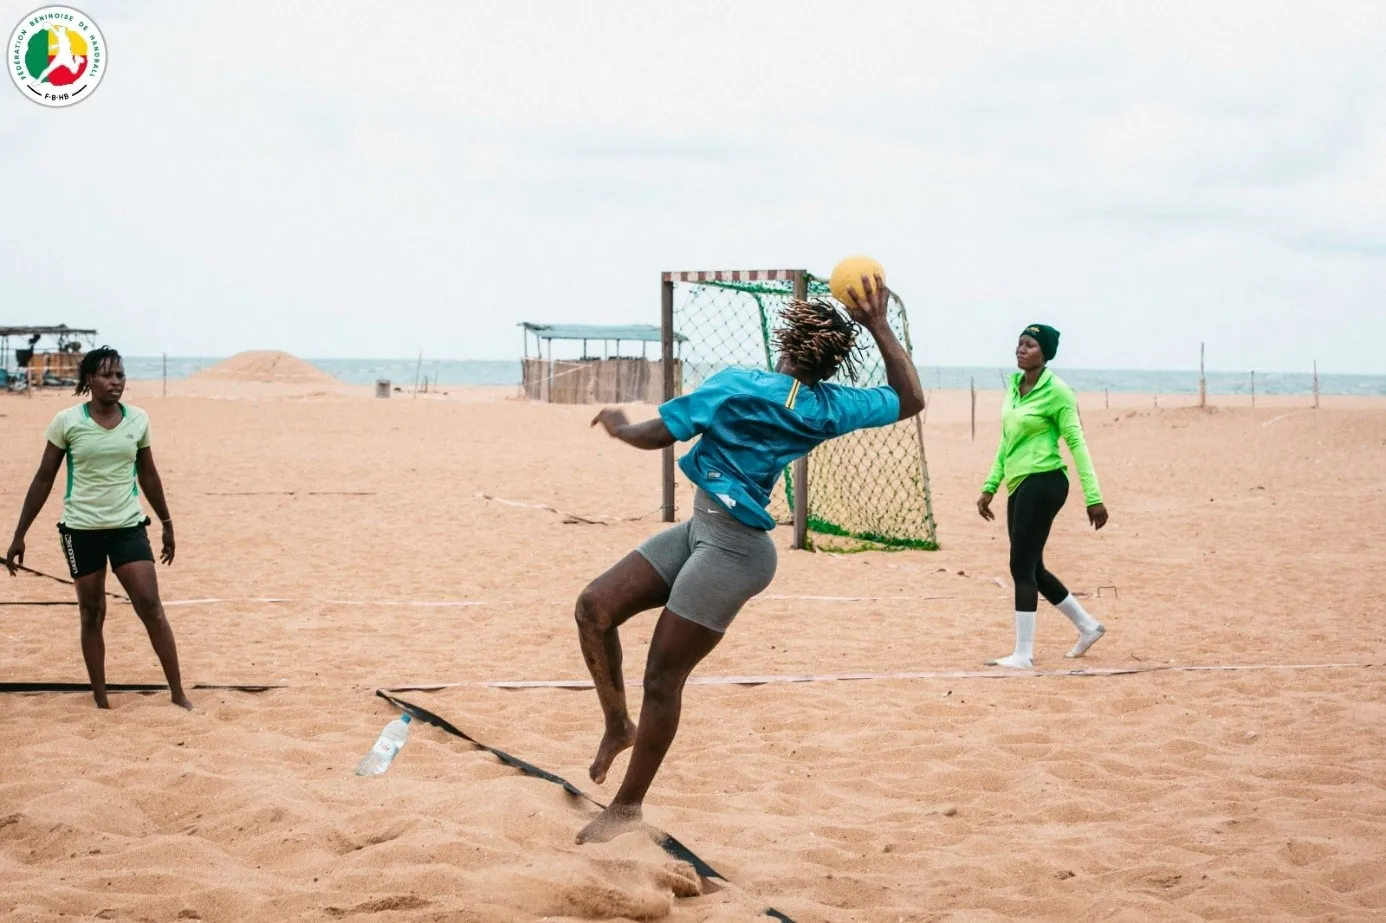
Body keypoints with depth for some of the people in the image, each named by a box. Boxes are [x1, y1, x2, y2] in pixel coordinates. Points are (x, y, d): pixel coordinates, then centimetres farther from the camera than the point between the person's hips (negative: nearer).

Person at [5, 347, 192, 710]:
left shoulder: (138, 420, 0)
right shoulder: (67, 421, -6)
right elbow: (44, 479, 0)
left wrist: (166, 523, 19)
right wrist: (19, 535, 0)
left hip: (128, 526, 1)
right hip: (82, 529, -1)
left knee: (151, 607, -7)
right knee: (92, 614, 6)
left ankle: (178, 694, -2)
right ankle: (100, 698, 14)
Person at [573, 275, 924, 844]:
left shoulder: (736, 386, -16)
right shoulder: (828, 408, 0)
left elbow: (655, 435, -10)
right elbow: (911, 400, 12)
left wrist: (618, 426, 11)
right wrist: (878, 327, 15)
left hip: (731, 549, -8)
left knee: (662, 679, -1)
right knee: (595, 607, 7)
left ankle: (627, 807, 7)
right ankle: (618, 724, 16)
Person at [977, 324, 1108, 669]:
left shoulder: (1057, 392, -10)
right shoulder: (1014, 386, 13)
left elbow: (1077, 443, -12)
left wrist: (1094, 497, -16)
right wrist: (989, 487, 19)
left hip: (1043, 482, -9)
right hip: (1018, 485, 9)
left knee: (1022, 566, -8)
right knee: (1031, 568, 13)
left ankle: (1023, 653, -2)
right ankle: (1087, 626, 30)